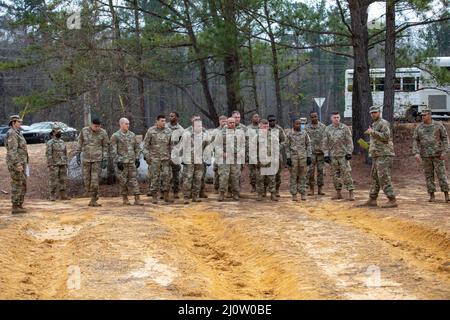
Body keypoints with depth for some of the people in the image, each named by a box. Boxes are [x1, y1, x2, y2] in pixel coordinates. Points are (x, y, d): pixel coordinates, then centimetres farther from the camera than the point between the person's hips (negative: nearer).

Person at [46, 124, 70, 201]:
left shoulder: (62, 142, 13)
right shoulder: (50, 143, -6)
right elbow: (48, 154, -11)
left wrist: (66, 164, 12)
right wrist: (50, 165, -17)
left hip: (62, 165, 6)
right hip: (54, 165, -6)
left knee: (63, 180, 4)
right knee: (53, 181, -4)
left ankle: (63, 195, 8)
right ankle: (52, 196, 1)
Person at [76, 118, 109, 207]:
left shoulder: (103, 133, -7)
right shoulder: (84, 130, -3)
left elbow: (106, 146, 0)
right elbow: (80, 142, 7)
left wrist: (105, 160, -5)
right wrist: (78, 155, 3)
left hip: (98, 159, -2)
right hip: (86, 159, 2)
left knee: (95, 179, -8)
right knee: (86, 179, 4)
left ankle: (93, 200, 2)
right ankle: (94, 196, 26)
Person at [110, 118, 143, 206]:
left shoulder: (132, 135, 10)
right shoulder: (115, 136, -4)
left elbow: (137, 147, 15)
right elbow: (113, 151, -9)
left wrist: (137, 158, 5)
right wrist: (118, 161, -15)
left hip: (132, 162, 4)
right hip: (121, 162, -4)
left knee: (134, 180, 0)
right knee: (123, 181, 3)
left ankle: (137, 199, -1)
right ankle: (125, 198, 15)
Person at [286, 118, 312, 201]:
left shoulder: (305, 133, 4)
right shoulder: (290, 134, 1)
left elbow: (308, 145, 6)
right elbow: (287, 147, 2)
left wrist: (309, 157, -1)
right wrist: (288, 158, -6)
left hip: (303, 157, 1)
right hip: (293, 157, -1)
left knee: (302, 176, 4)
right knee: (293, 176, 2)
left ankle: (303, 193, 9)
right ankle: (294, 194, 6)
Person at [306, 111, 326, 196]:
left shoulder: (323, 127, 4)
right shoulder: (307, 127, 4)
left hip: (321, 151, 0)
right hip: (311, 152, 0)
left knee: (320, 170, 2)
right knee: (311, 170, -2)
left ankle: (320, 189, 8)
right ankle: (311, 189, 5)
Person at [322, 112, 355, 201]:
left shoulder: (345, 128, -2)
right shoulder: (328, 129, 5)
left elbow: (349, 141, -2)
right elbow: (325, 143, 7)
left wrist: (349, 153, -10)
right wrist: (326, 155, 0)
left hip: (343, 155, -3)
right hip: (333, 156, 3)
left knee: (346, 173, -7)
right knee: (335, 174, 7)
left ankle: (351, 193, -4)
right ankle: (338, 193, 15)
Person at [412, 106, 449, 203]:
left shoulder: (438, 125, -3)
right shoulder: (419, 128, 3)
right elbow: (415, 141, 2)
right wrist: (416, 154, -12)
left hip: (438, 154, -2)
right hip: (425, 156, 2)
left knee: (441, 174, -5)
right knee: (429, 175, 3)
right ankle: (432, 196, 10)